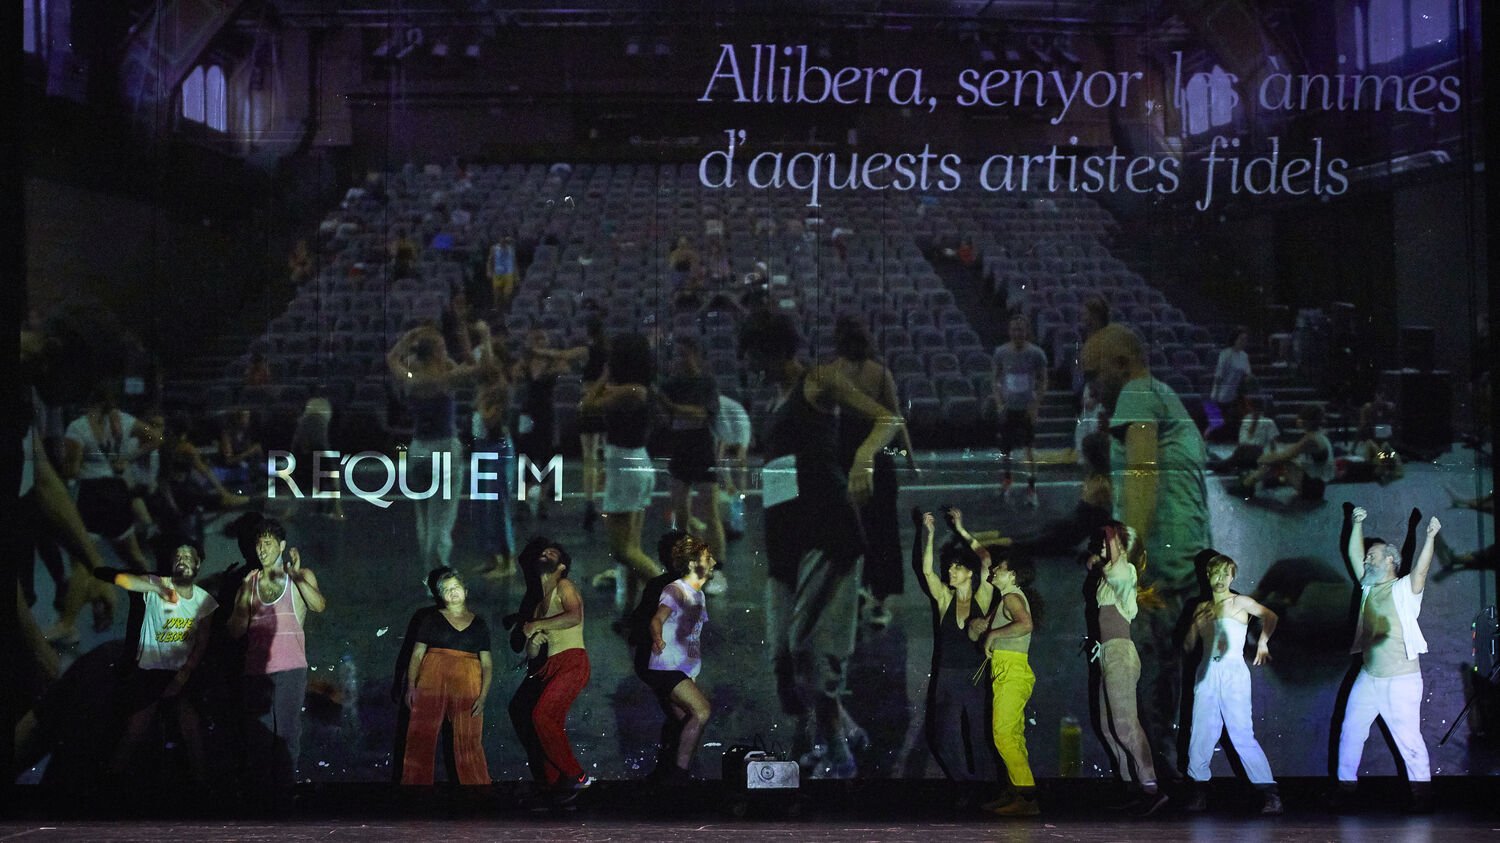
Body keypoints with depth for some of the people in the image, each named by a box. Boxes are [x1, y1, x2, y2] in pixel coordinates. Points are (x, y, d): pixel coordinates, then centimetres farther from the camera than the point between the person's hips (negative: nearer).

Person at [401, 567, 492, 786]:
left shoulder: (479, 625, 14)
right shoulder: (433, 619, 11)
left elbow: (487, 664, 10)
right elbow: (417, 654, 7)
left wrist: (483, 696, -3)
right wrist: (411, 686, -5)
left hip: (467, 686, 0)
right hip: (433, 681, 0)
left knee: (468, 742, -5)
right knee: (421, 737, -4)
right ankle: (416, 783, 2)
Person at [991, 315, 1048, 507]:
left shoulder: (1036, 354, -7)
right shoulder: (1001, 352, -1)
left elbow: (1043, 381, -1)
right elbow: (995, 378, 8)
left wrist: (1035, 405, -10)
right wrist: (999, 402, -2)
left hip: (1027, 408, -2)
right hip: (1008, 407, 2)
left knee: (1028, 448, -3)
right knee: (1006, 446, 8)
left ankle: (1031, 489, 3)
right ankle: (1006, 479, 34)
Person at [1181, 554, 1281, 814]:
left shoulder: (1240, 603, 6)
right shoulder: (1202, 609, 17)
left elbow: (1270, 616, 20)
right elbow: (1188, 646, 17)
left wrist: (1263, 642, 8)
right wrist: (1196, 624, 1)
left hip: (1233, 673, -4)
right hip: (1206, 674, 4)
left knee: (1242, 735, -12)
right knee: (1201, 734, -1)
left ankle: (1269, 793, -10)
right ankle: (1198, 790, 7)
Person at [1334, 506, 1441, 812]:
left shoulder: (1405, 589, -5)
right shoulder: (1369, 587, 13)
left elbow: (1421, 568, -22)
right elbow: (1354, 554, 15)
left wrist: (1430, 537, -35)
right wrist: (1357, 524, 7)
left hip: (1401, 680, -7)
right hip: (1368, 677, 7)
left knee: (1409, 740, -6)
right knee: (1350, 733, 10)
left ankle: (1423, 798, 0)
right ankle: (1346, 785, 21)